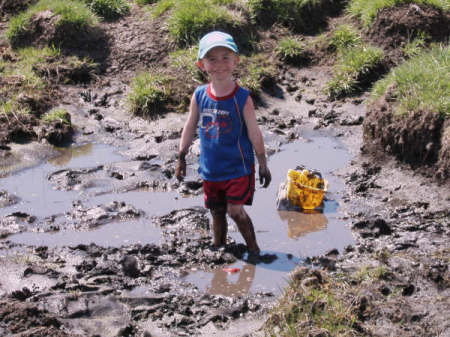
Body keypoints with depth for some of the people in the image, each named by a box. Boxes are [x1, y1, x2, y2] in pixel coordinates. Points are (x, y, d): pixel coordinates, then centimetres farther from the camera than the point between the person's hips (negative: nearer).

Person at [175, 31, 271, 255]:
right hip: (211, 168, 4)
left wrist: (263, 165, -3)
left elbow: (254, 133, -8)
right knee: (217, 212, 15)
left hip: (238, 167, -4)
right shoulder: (199, 96, -4)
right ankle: (218, 248, 34)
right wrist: (181, 158, 12)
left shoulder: (242, 98, -14)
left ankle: (253, 248, 8)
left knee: (235, 210, -10)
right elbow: (189, 128, 7)